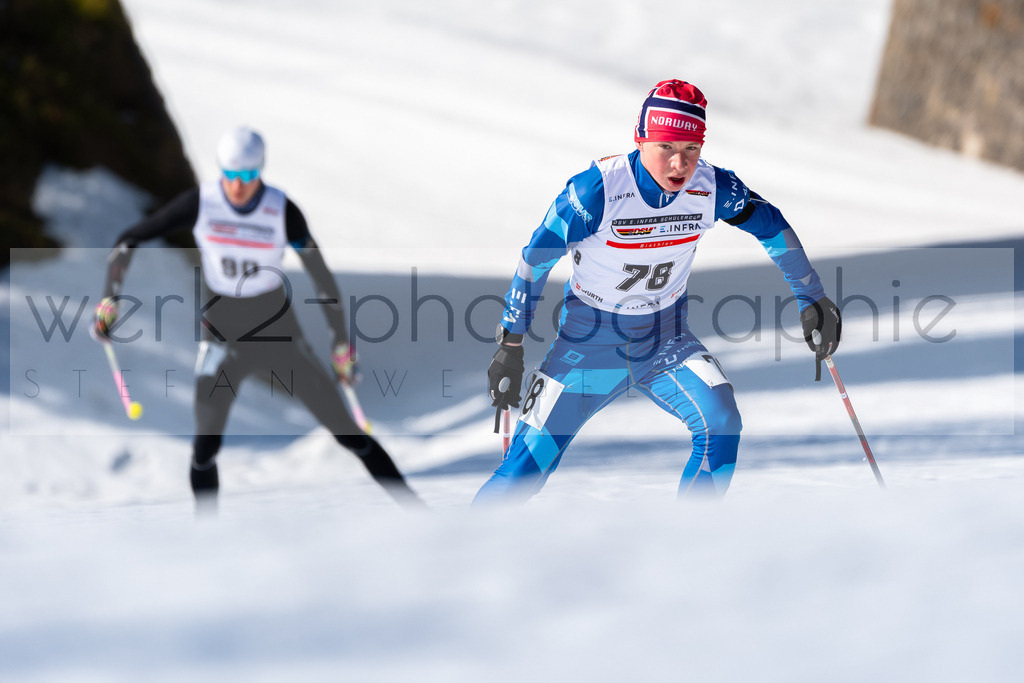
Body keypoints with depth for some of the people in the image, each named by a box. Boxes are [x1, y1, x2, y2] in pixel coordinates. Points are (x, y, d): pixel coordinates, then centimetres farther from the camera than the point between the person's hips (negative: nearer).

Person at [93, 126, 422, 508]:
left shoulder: (283, 211, -16)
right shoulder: (199, 203, -14)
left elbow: (321, 275, -5)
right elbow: (129, 241, -6)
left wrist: (341, 341, -1)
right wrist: (110, 297, -18)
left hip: (279, 333, -1)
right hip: (222, 338, 1)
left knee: (347, 432, 0)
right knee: (205, 447, -12)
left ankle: (415, 510, 12)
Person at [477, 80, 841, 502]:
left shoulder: (712, 189, -15)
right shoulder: (596, 190, -25)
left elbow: (773, 228, 4)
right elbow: (535, 261, -14)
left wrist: (812, 300, 8)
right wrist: (510, 347, -11)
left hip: (665, 339, 3)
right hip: (589, 339, -3)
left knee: (721, 425, -23)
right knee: (530, 463, -6)